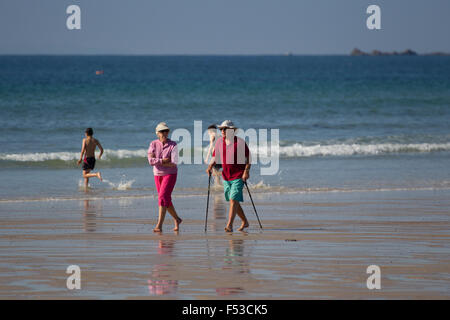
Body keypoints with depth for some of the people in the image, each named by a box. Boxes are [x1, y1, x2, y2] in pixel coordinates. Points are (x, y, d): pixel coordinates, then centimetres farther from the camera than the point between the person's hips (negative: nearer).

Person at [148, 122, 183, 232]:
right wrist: (164, 160, -22)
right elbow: (150, 161, -14)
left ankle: (159, 225, -20)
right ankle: (177, 219, 36)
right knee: (166, 200, 13)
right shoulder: (153, 144, -3)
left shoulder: (173, 145, -11)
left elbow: (174, 163, -19)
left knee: (163, 197, -18)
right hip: (158, 175, 5)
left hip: (170, 174, -5)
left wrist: (157, 162, -16)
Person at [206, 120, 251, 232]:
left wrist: (246, 171, -17)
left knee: (233, 200, -15)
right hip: (226, 177, 6)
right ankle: (245, 221, 31)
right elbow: (215, 157, 12)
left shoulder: (240, 142, -11)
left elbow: (248, 158, -6)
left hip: (238, 177, -6)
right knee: (232, 201, 13)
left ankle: (229, 225, -18)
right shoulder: (219, 142, 4)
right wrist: (210, 166, -6)